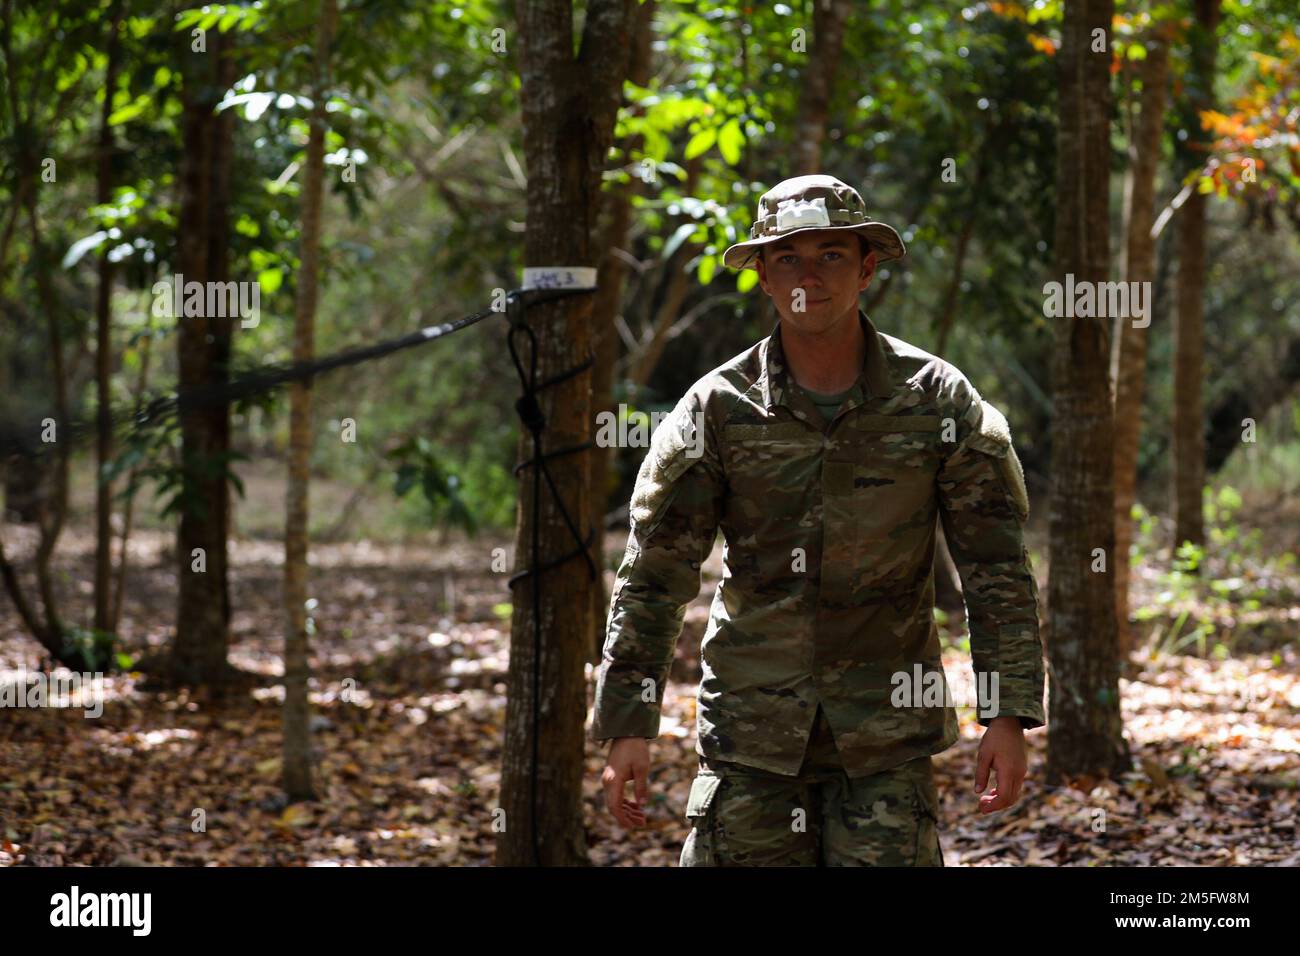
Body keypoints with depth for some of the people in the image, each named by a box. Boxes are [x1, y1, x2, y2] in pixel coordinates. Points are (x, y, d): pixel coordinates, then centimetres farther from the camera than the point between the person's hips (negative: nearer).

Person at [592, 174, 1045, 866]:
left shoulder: (938, 401, -1)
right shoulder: (718, 408, -2)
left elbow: (997, 568, 1)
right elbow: (653, 577, 0)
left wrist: (1009, 715, -6)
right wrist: (629, 727, -5)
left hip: (886, 733, 0)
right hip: (750, 726, 0)